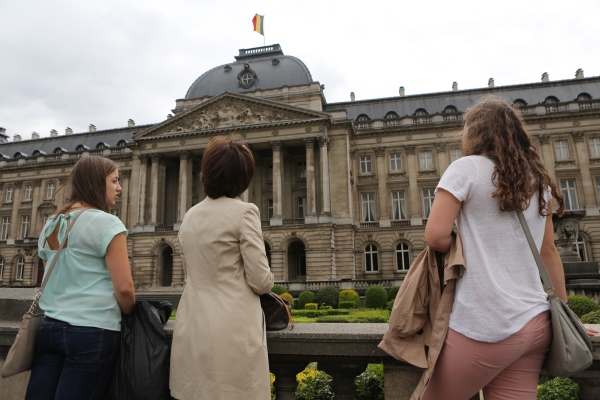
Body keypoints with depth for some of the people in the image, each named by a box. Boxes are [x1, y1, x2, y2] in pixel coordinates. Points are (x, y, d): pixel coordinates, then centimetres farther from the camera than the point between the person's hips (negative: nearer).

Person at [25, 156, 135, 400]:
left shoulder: (50, 225, 12)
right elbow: (123, 288, -15)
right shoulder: (106, 223, -12)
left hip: (50, 327, 7)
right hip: (93, 332, -7)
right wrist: (130, 315, 2)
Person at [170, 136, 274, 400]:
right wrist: (267, 281, 10)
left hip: (192, 328, 6)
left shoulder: (190, 216, 9)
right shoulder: (243, 212, -10)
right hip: (232, 329, -6)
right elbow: (260, 281, -11)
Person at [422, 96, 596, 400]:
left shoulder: (467, 168, -7)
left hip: (486, 325, -7)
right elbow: (548, 250, 17)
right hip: (536, 324, 7)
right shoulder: (538, 179, 12)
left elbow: (436, 237, -15)